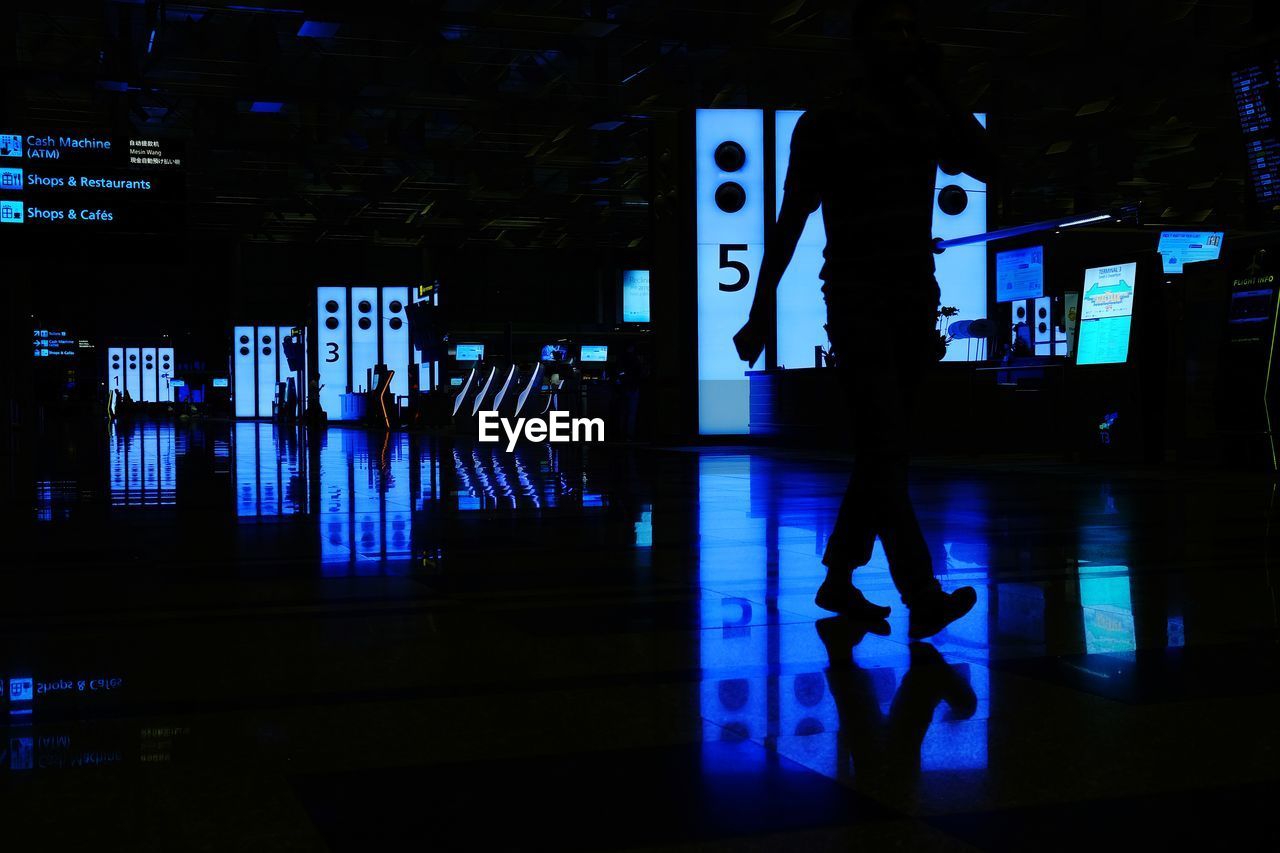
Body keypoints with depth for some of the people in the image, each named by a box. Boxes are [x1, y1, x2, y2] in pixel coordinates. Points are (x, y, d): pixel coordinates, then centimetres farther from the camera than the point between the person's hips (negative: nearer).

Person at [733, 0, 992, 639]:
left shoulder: (928, 120, 15)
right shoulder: (825, 124, 1)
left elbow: (984, 163, 1)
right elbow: (790, 222, -1)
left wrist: (935, 90, 1)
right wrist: (760, 314, -4)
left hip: (915, 302, 6)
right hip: (858, 302, -6)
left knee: (881, 452, 8)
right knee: (884, 450, -14)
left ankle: (838, 580, 20)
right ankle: (923, 599, -20)